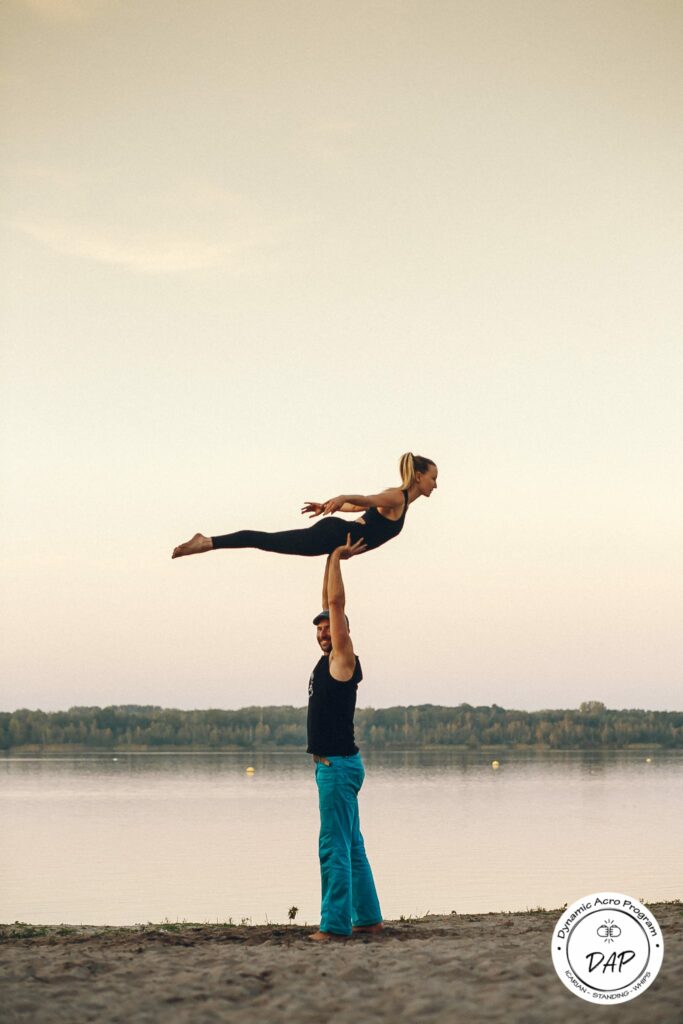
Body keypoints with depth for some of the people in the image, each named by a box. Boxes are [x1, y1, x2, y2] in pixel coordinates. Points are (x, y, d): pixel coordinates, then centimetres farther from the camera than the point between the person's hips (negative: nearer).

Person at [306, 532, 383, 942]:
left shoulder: (344, 659, -7)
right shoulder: (330, 661, 15)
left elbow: (336, 602, -11)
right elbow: (330, 605, 19)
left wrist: (338, 558, -5)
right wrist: (332, 558, 19)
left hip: (339, 764, -10)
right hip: (332, 764, 10)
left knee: (335, 846, -11)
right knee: (350, 845, 12)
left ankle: (336, 923, -12)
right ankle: (367, 917, 17)